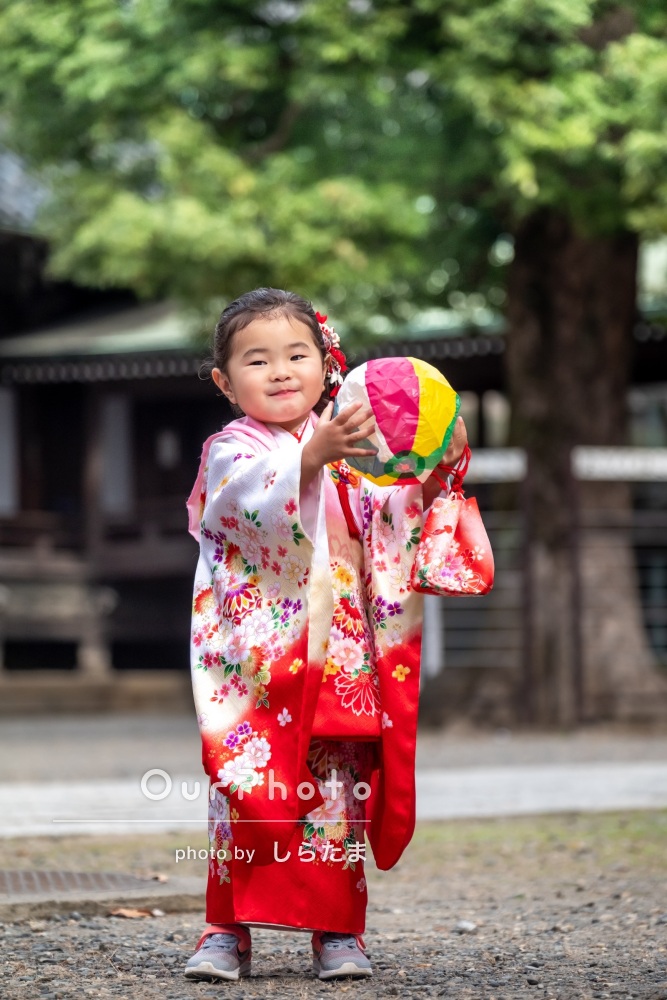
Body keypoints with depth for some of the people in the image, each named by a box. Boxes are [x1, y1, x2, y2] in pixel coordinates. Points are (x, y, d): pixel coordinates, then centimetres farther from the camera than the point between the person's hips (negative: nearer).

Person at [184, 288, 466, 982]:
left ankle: (337, 931, 11)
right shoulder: (230, 453, 0)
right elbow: (254, 500, -23)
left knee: (336, 792, 3)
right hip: (255, 659, -3)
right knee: (246, 791, -3)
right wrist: (313, 457, -40)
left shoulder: (348, 445, 12)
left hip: (338, 656, 3)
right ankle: (228, 931, 8)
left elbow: (391, 521, 5)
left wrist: (435, 473, -14)